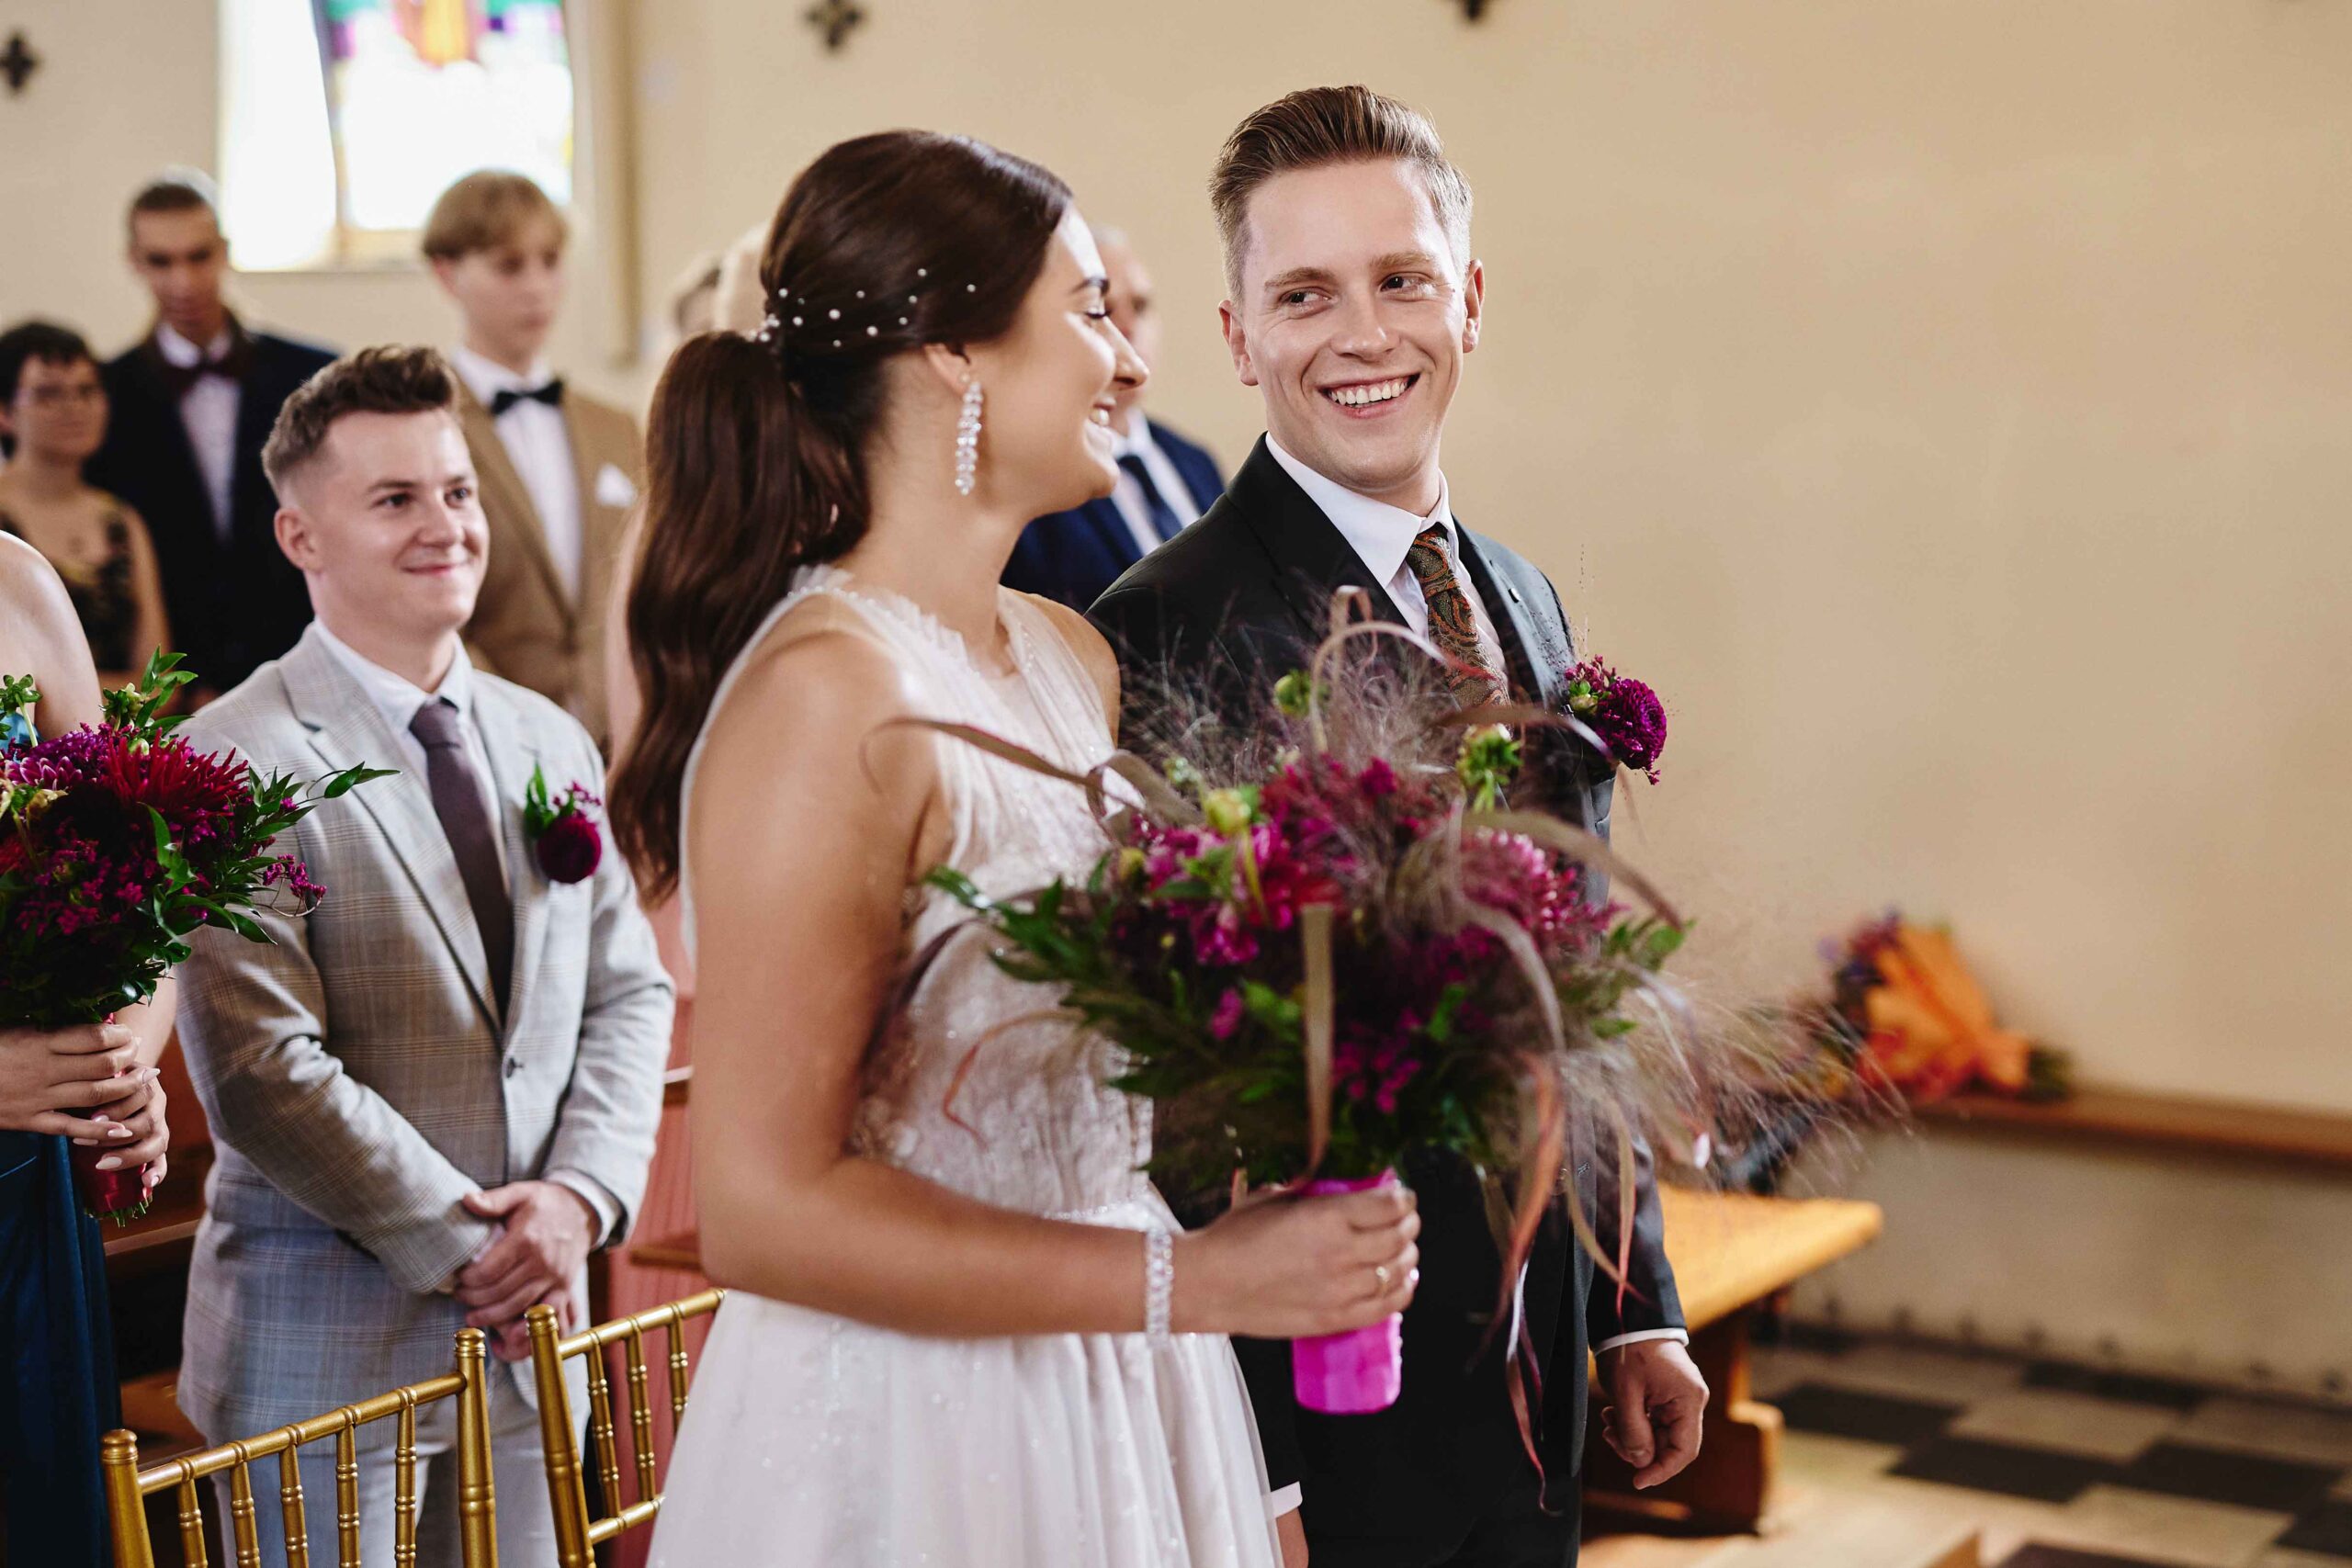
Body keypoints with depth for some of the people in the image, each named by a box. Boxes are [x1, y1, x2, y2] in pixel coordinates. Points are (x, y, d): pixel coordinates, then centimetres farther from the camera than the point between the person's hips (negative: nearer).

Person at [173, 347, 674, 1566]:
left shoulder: (551, 742, 10)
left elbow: (628, 994, 10)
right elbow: (256, 1064, -17)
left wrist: (581, 1195, -7)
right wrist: (460, 1243, -14)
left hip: (525, 1324, 6)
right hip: (323, 1345, -5)